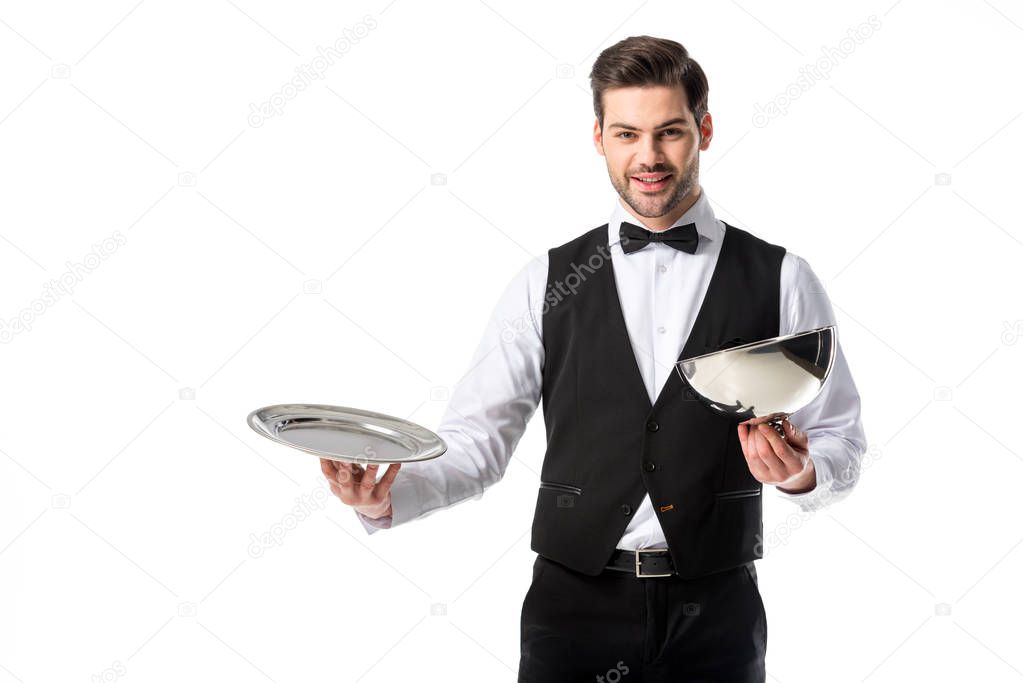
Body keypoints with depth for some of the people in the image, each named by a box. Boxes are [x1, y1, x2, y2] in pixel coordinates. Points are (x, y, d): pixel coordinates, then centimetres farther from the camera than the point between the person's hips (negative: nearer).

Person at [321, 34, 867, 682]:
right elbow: (476, 438, 0)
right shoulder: (546, 284, 3)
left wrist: (800, 473, -16)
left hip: (717, 612, 1)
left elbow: (840, 440, 5)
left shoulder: (781, 280, 2)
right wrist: (386, 496, -17)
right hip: (575, 605, 0)